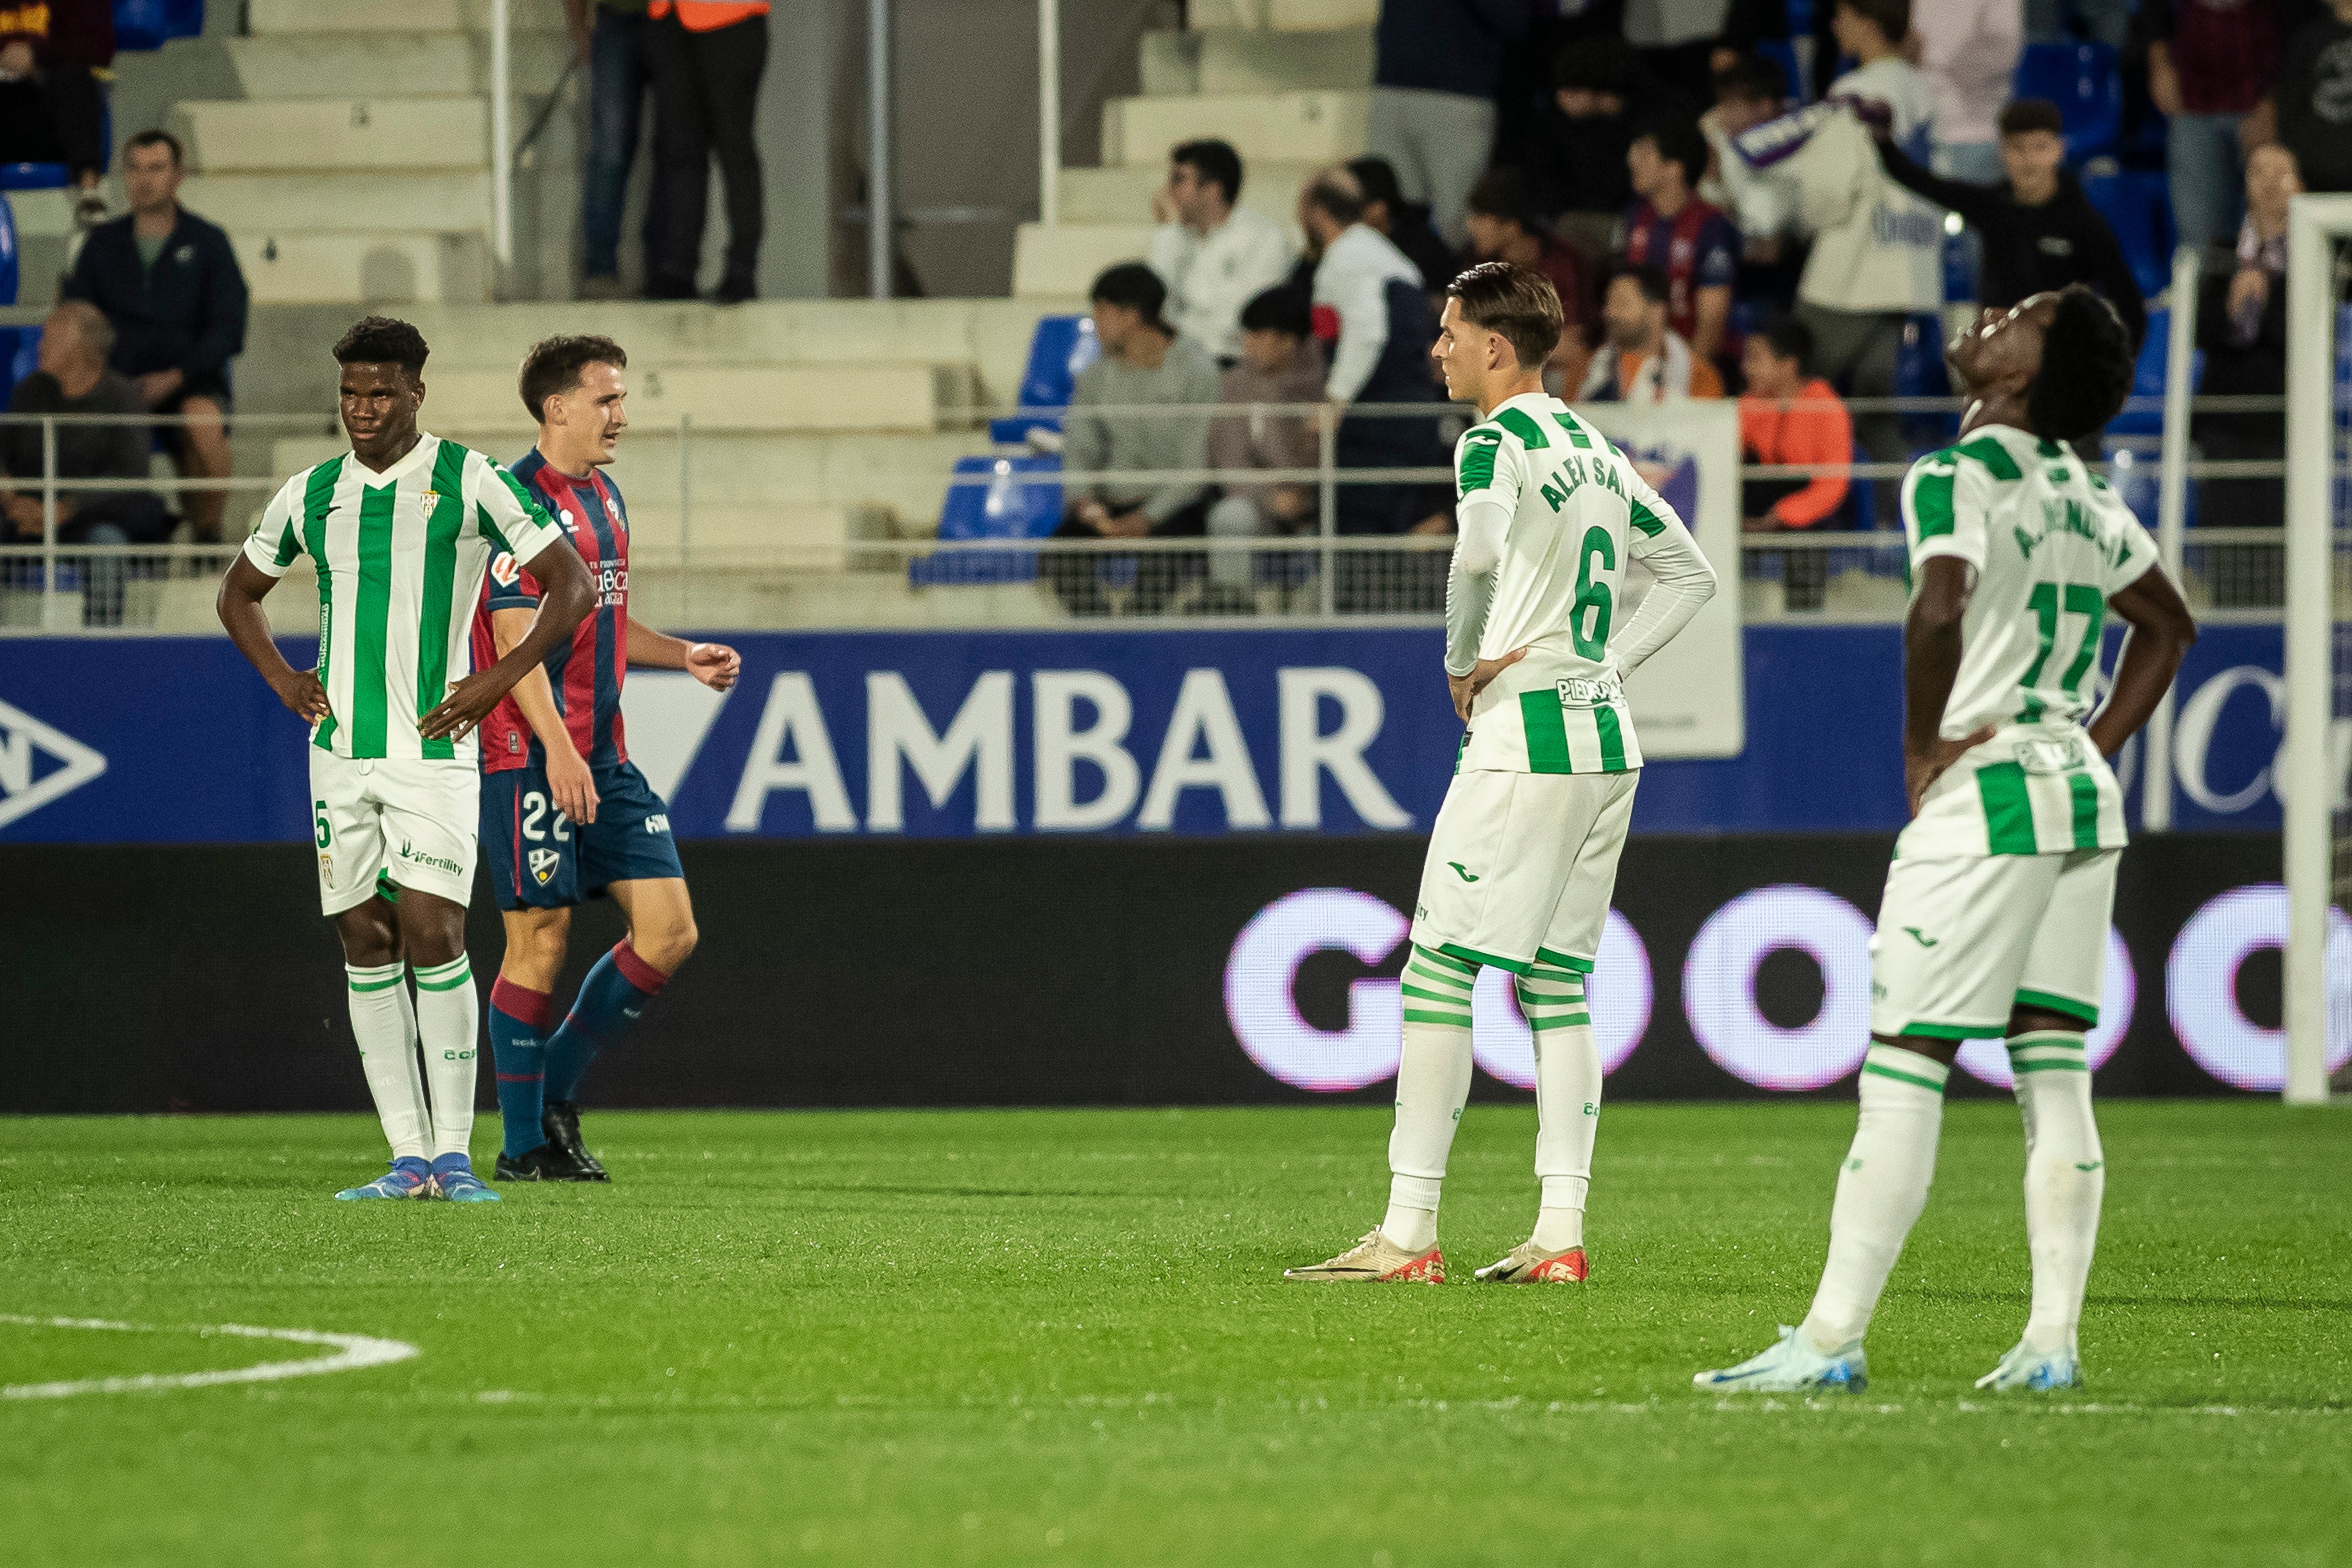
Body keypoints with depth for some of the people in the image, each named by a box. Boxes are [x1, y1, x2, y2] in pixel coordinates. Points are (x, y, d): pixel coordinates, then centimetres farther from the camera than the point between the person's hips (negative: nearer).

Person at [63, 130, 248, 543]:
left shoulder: (208, 242, 7)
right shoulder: (104, 243, 15)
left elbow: (227, 328, 1)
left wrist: (175, 377, -13)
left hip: (189, 381, -2)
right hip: (118, 378, 2)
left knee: (204, 420, -38)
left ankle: (208, 529, -23)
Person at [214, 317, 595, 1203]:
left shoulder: (469, 482, -4)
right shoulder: (313, 495, 9)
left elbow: (571, 585, -2)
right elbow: (239, 592, 25)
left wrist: (497, 682, -8)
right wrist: (282, 680, 10)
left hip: (434, 746, -4)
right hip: (341, 752, 4)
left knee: (432, 932, -14)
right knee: (366, 945, 1)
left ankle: (454, 1151, -8)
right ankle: (409, 1157, 4)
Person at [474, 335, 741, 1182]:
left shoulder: (604, 499, 17)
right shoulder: (518, 500, -11)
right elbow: (515, 637, -18)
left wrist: (684, 657, 14)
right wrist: (556, 748, -25)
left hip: (604, 760, 9)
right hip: (532, 759, -9)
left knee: (669, 931, 1)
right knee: (540, 943, -5)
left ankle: (556, 1089, 15)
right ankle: (524, 1143, 4)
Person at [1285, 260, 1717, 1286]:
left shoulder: (1496, 443, -10)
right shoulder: (1597, 451, 17)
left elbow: (1479, 556, -30)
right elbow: (1689, 573, 26)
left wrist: (1462, 665, -14)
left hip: (1525, 737, -9)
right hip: (1608, 739, 9)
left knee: (1439, 971, -6)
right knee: (1557, 985, 10)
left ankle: (1409, 1233, -9)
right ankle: (1560, 1233, 5)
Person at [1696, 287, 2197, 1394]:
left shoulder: (1954, 478, -12)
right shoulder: (2088, 499, 13)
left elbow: (1940, 606, -30)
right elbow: (2168, 625, 26)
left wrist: (1923, 745, -16)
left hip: (1983, 794, -8)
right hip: (2081, 798, 8)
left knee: (1902, 1072, -5)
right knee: (2054, 1075, 7)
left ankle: (1832, 1341, -5)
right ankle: (2052, 1339, 5)